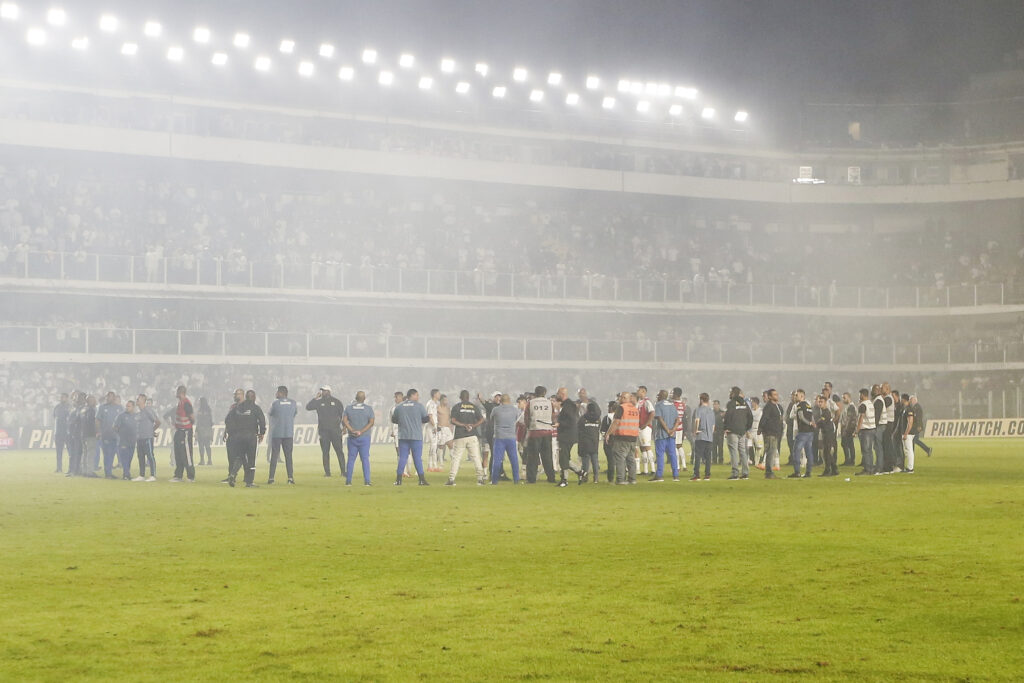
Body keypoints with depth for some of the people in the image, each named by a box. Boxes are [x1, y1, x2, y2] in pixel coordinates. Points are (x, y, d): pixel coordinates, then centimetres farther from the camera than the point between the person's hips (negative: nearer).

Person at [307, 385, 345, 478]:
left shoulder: (336, 402, 7)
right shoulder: (319, 402, 9)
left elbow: (343, 414, 9)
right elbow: (308, 407, -4)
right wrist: (315, 398, -7)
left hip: (335, 430, -2)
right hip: (323, 430, 2)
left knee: (339, 451, -6)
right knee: (325, 452, 2)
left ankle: (343, 471, -5)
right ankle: (327, 472, 6)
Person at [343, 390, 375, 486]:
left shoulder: (348, 407, 3)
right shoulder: (369, 408, -1)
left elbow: (344, 421, -6)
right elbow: (371, 422, -10)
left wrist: (352, 430, -13)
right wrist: (361, 431, -14)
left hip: (352, 437, 1)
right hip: (365, 437, -1)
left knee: (351, 458, 6)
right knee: (365, 459, 2)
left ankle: (348, 481, 4)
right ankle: (367, 481, -2)